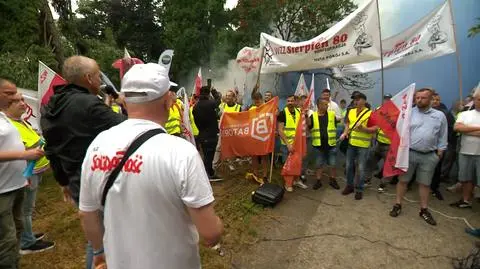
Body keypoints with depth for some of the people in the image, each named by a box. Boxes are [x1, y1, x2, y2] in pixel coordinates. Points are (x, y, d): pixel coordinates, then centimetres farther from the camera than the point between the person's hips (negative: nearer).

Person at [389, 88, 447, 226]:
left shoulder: (440, 115, 6)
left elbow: (442, 136, 9)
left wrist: (439, 152, 5)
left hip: (429, 156, 2)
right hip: (408, 152, -1)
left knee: (425, 183, 12)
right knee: (403, 180, 6)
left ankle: (424, 210, 25)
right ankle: (398, 205, 19)